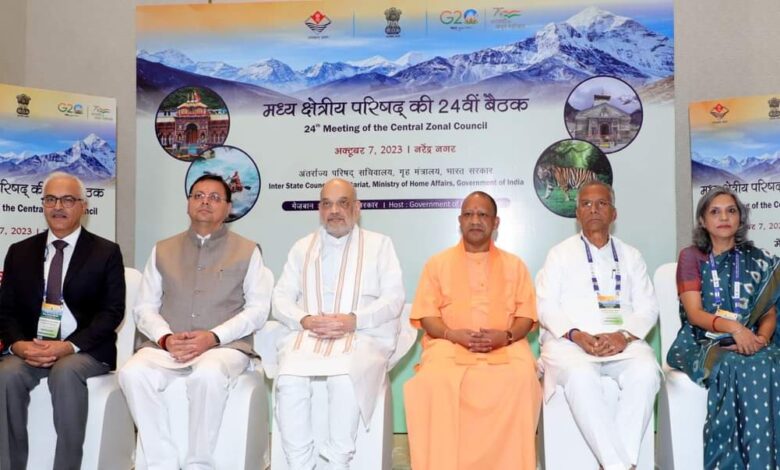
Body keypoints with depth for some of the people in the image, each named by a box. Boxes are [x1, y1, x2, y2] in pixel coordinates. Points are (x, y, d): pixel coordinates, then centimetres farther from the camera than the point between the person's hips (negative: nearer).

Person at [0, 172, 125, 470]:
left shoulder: (106, 252, 3)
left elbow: (112, 311, -5)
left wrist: (70, 346, -19)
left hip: (85, 350, -3)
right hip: (29, 348, 3)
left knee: (66, 372, -33)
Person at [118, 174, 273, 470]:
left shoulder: (247, 251, 11)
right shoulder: (163, 250, 19)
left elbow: (258, 309, 2)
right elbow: (144, 308, 13)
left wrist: (213, 336, -13)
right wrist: (165, 337, -9)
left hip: (225, 346, -2)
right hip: (165, 346, 3)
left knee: (208, 375, -36)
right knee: (133, 373, -29)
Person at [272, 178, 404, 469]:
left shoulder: (379, 244, 13)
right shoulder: (302, 247, 20)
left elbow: (394, 299, 2)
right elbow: (281, 298, 12)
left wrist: (353, 320, -14)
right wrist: (305, 320, -10)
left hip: (363, 336, -2)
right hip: (307, 335, 2)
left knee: (344, 380, -34)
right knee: (290, 380, -29)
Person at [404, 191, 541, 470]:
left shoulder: (514, 265, 16)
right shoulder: (437, 263, 14)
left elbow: (526, 314, 8)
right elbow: (426, 315, 6)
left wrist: (505, 336, -14)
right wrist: (453, 334, -13)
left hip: (505, 345, 0)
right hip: (449, 343, 0)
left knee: (521, 380, -33)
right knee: (434, 381, -33)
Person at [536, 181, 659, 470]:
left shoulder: (631, 256, 19)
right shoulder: (560, 253, 13)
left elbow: (647, 307, 9)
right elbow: (546, 306, 2)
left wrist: (623, 335, -12)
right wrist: (576, 335, -15)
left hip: (622, 341, 2)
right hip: (569, 340, -2)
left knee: (646, 372, -31)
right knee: (580, 377, -35)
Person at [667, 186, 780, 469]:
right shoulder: (691, 256, 4)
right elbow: (694, 314, -5)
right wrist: (733, 326, -24)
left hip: (749, 342, 3)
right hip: (703, 342, -2)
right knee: (734, 367, -36)